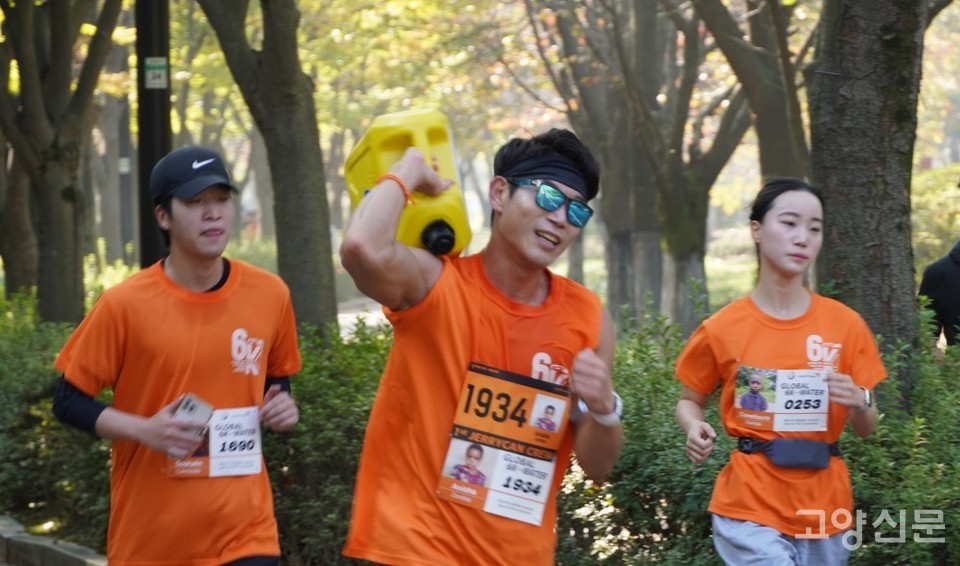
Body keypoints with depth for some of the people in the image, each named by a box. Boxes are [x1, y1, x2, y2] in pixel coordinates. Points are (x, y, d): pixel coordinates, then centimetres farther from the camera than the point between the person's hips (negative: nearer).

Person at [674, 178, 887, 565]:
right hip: (751, 507, -3)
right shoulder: (722, 329, -4)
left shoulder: (845, 325, 1)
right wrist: (695, 429, -12)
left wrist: (859, 402, -14)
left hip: (824, 510, 3)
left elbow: (865, 429, 8)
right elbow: (690, 401, 10)